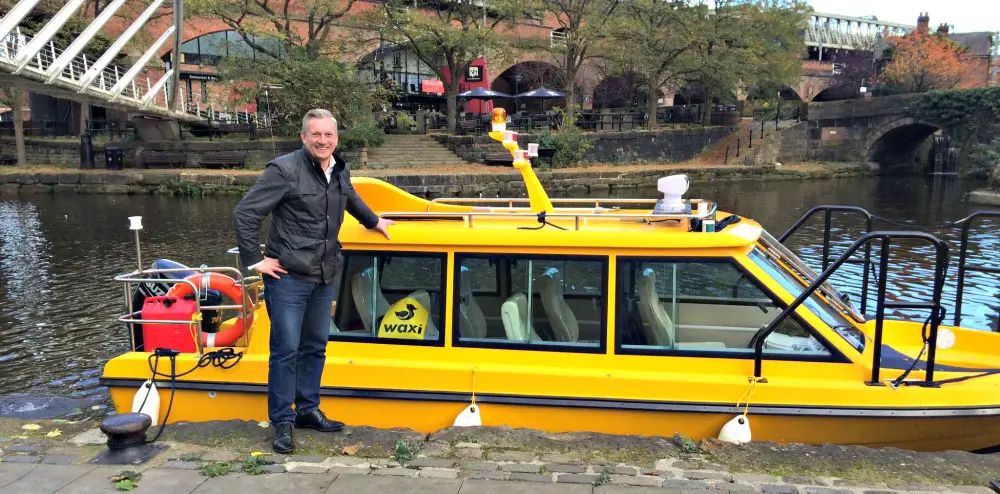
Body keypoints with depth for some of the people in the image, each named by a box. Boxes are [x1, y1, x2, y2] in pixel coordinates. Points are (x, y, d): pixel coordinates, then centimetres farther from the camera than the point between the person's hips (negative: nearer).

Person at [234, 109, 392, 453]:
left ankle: (308, 410, 29)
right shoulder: (285, 170, -13)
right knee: (286, 350, -2)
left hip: (325, 276, 7)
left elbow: (351, 199, 31)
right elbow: (246, 212, -14)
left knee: (315, 346, 15)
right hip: (288, 276, -7)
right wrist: (255, 260, -13)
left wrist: (374, 222, 41)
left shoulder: (340, 172, 7)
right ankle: (283, 422, 11)